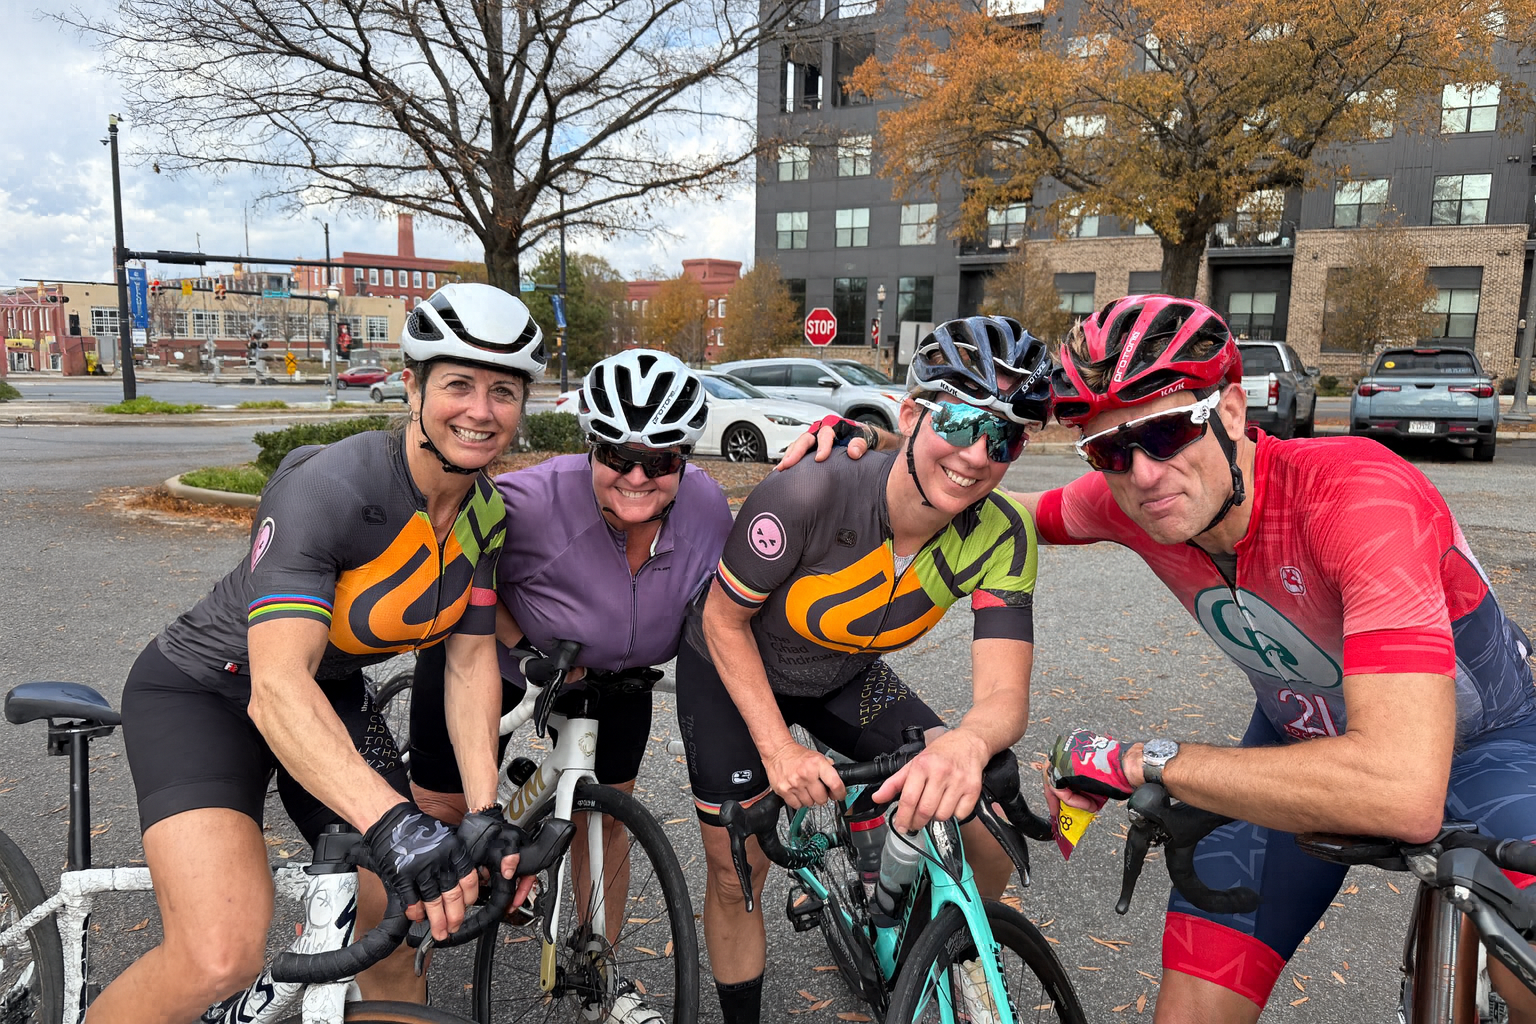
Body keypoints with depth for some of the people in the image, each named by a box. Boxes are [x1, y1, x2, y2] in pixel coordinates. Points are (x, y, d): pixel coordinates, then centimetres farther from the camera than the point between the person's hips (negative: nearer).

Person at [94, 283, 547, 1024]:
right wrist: (392, 821, -52)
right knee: (222, 956, -23)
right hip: (207, 692, -6)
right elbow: (278, 685, -39)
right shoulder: (326, 489, -31)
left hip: (332, 695, 6)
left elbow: (470, 658, -7)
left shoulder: (488, 513, -9)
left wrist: (484, 812, -19)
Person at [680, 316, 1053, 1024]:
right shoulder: (808, 497, -35)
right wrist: (778, 750, -28)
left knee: (988, 821, -11)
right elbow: (724, 619, -21)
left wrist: (968, 742, -54)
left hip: (842, 679, 3)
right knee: (736, 877, 3)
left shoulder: (1000, 538, -23)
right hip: (732, 672, -2)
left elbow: (1004, 691, -30)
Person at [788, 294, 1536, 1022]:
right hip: (1302, 737, 3)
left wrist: (1141, 763, -39)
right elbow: (1017, 513, 3)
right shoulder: (1124, 499, -21)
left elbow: (1403, 792, -46)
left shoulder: (1359, 494, -37)